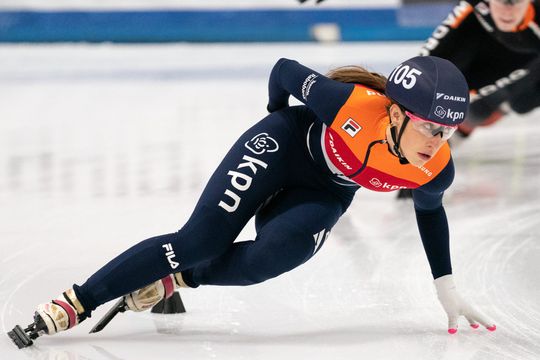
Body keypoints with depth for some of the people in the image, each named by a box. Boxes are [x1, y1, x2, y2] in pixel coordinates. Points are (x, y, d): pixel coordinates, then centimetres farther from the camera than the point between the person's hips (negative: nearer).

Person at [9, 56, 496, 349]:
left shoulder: (436, 171, -24)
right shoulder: (350, 104, -37)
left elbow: (430, 211, 2)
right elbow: (285, 70, -17)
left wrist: (447, 288, 5)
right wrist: (278, 119, 2)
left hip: (323, 194, 4)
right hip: (288, 144, -3)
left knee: (261, 261, -22)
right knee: (200, 241, -14)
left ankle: (172, 281, 4)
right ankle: (72, 304, -8)